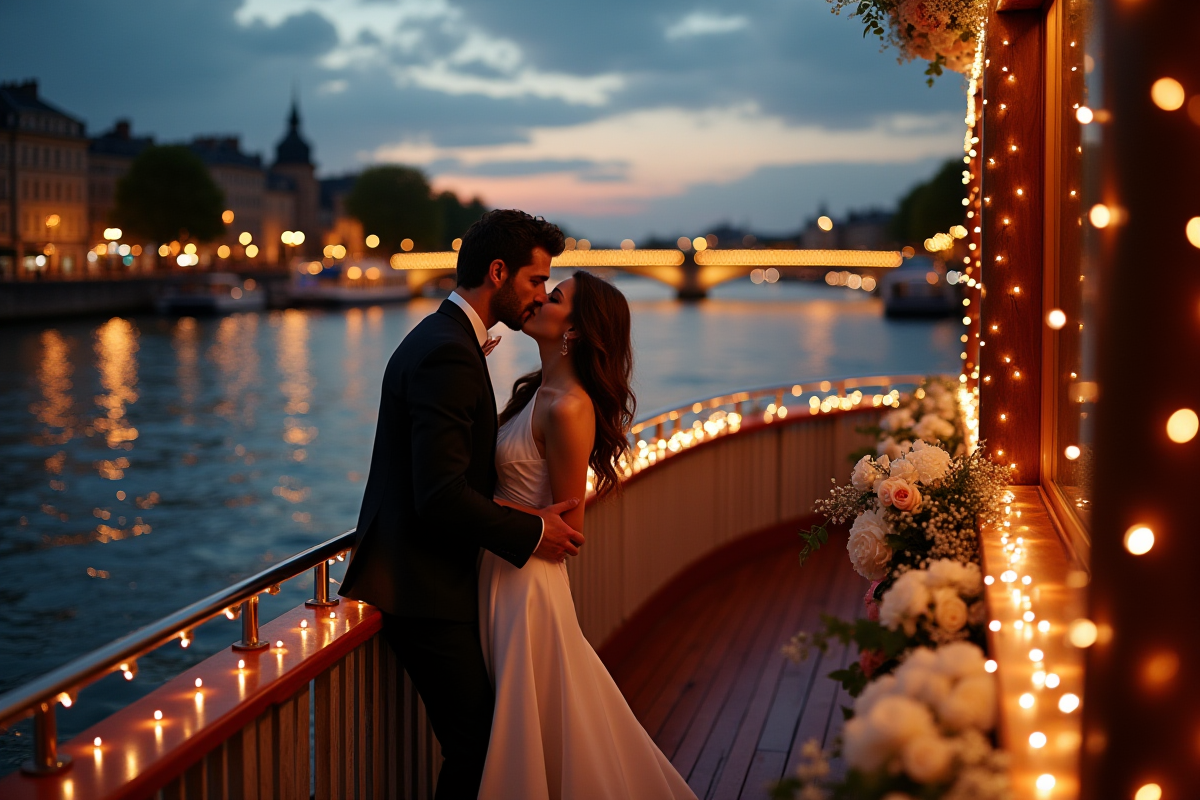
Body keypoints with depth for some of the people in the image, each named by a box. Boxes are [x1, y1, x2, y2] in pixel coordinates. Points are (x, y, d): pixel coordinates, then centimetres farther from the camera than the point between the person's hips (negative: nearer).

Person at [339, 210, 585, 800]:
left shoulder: (438, 338, 14)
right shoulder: (449, 356, -19)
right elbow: (441, 496, -25)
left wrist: (527, 515, 9)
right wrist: (531, 533, -14)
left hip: (424, 575, 10)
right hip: (425, 589, -10)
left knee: (471, 742, 14)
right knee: (474, 749, -4)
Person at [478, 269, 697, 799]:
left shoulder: (568, 408, -21)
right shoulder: (537, 392, 7)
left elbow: (569, 525, -17)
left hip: (526, 582, -9)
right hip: (501, 574, 9)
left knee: (534, 729, 5)